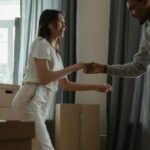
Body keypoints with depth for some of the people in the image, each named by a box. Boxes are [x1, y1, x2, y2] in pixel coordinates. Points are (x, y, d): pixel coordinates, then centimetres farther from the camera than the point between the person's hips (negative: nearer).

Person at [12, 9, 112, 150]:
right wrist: (75, 67, -10)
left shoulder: (55, 51, 23)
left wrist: (96, 87, 20)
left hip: (42, 104, 8)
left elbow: (65, 84, 24)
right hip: (30, 101, -8)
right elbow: (44, 78, -13)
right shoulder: (41, 43, -3)